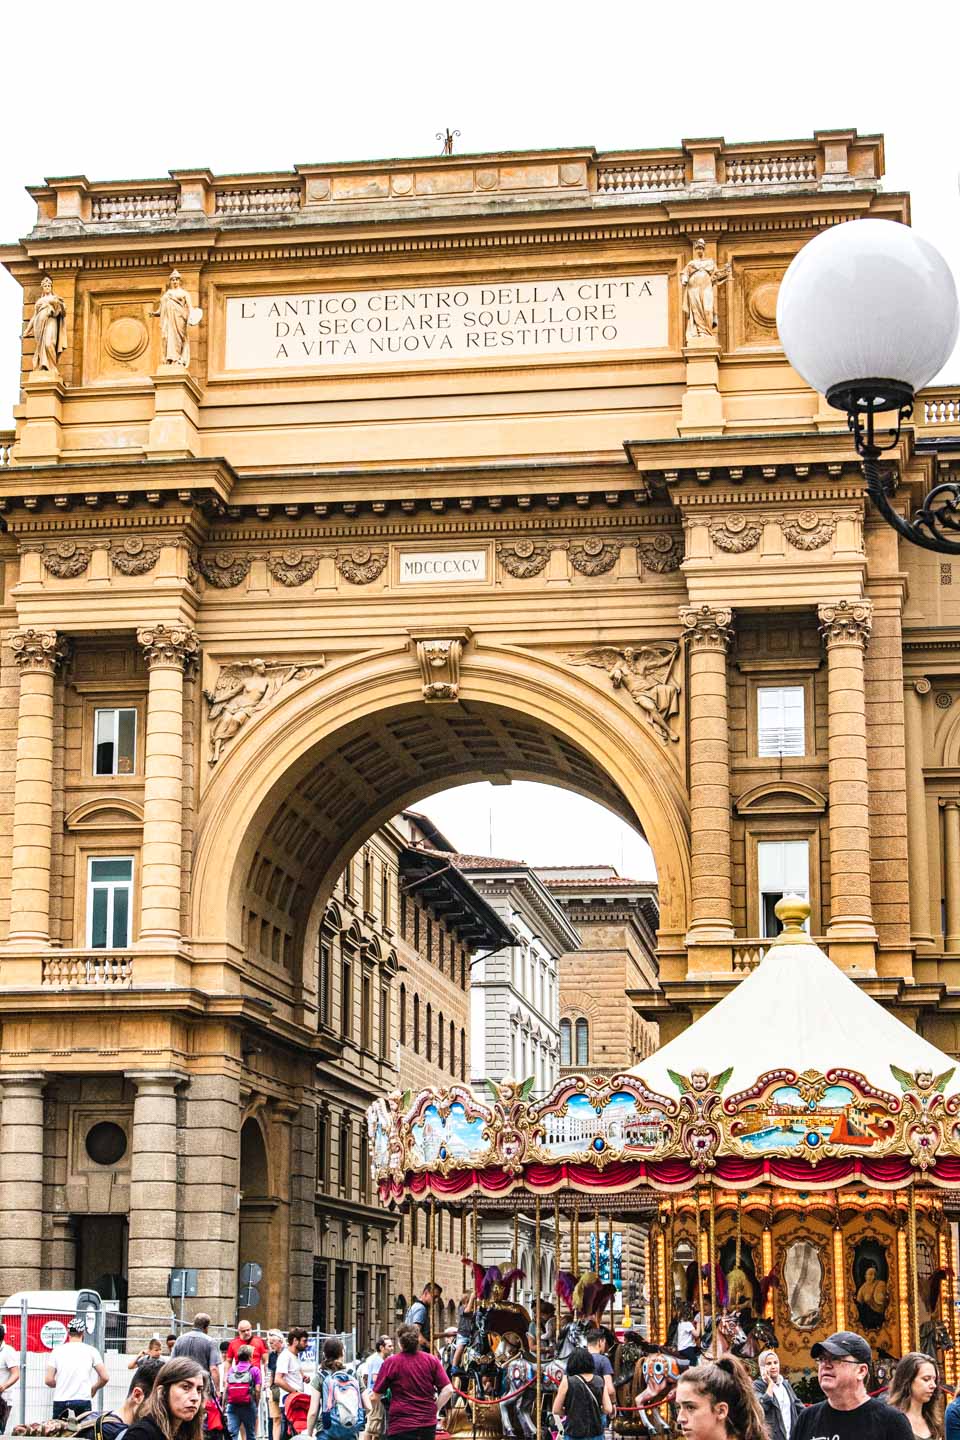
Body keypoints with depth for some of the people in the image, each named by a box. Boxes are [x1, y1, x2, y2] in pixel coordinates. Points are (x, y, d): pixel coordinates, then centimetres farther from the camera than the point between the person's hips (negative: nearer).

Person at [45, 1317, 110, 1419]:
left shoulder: (57, 1350, 4)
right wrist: (93, 1389, 18)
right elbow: (105, 1377, -1)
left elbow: (48, 1380, 1)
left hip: (60, 1400, 1)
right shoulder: (91, 1351, 2)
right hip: (83, 1399, -1)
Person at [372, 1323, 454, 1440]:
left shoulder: (390, 1362, -7)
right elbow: (448, 1390, -3)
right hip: (428, 1425, 3)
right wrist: (434, 1409, 9)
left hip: (401, 1426, -3)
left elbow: (376, 1395, -1)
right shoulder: (432, 1360, 0)